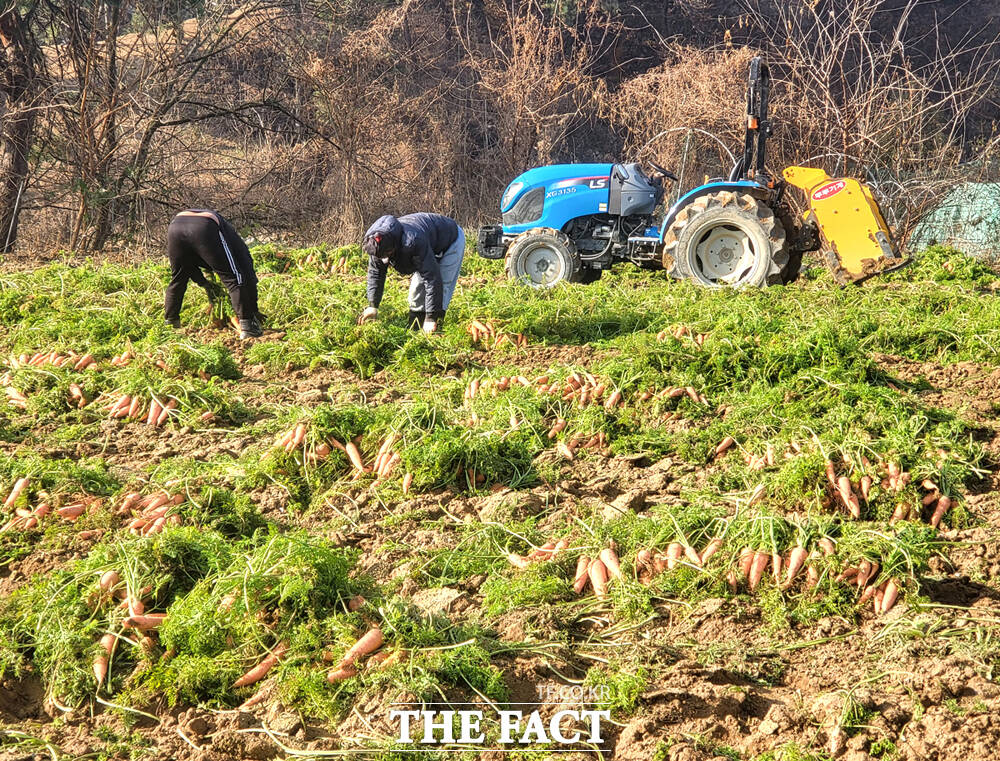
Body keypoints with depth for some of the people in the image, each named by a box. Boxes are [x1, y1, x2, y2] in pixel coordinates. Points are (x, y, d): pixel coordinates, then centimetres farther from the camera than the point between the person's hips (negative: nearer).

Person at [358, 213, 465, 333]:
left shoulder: (413, 242, -47)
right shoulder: (377, 245, -23)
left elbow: (432, 278, -44)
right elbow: (375, 272, -6)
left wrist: (431, 318, -42)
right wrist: (373, 306, -10)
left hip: (451, 241, -7)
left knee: (443, 286, -18)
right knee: (417, 285, 1)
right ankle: (414, 326, 8)